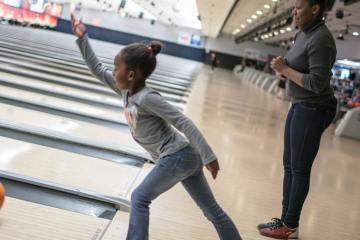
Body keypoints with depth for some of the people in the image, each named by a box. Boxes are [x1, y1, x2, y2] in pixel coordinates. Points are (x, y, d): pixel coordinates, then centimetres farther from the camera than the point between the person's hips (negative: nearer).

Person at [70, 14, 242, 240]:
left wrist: (208, 157, -23)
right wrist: (82, 38, 11)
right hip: (185, 156, 9)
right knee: (212, 208, 14)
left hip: (177, 157, -9)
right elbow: (98, 69, 16)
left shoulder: (147, 98, -20)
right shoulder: (126, 89, 5)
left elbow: (185, 123, -22)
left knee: (140, 199, 1)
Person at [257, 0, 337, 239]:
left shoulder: (321, 39, -21)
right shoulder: (304, 33, 8)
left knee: (299, 170, 1)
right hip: (300, 106, 10)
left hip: (313, 110, -10)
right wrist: (284, 65, -2)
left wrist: (285, 70, -17)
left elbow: (317, 83, -25)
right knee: (289, 166, 16)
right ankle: (286, 219, 28)